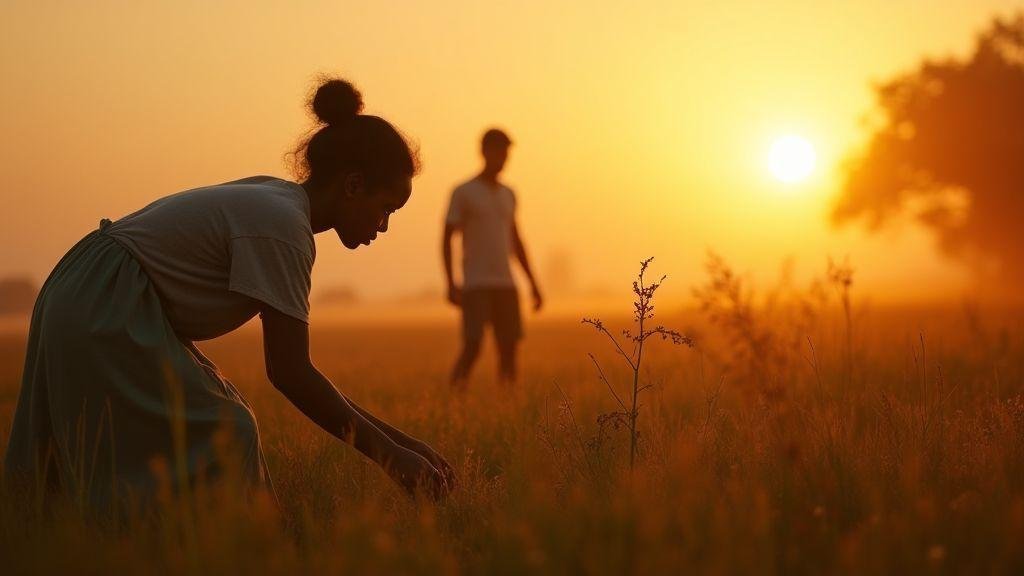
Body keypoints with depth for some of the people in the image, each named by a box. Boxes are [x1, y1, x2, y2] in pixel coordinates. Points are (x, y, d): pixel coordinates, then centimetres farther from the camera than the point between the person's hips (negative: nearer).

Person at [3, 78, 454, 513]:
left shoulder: (275, 199, 10)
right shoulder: (281, 225, -19)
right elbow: (288, 372, -20)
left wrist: (394, 438, 10)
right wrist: (386, 452, -14)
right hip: (107, 318, -11)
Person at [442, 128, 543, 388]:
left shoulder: (507, 195, 16)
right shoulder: (463, 193, -1)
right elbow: (446, 239, -4)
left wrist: (533, 283, 18)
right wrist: (450, 283, -14)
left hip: (505, 285, 5)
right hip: (475, 285, -5)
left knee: (509, 346, 0)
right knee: (472, 345, -14)